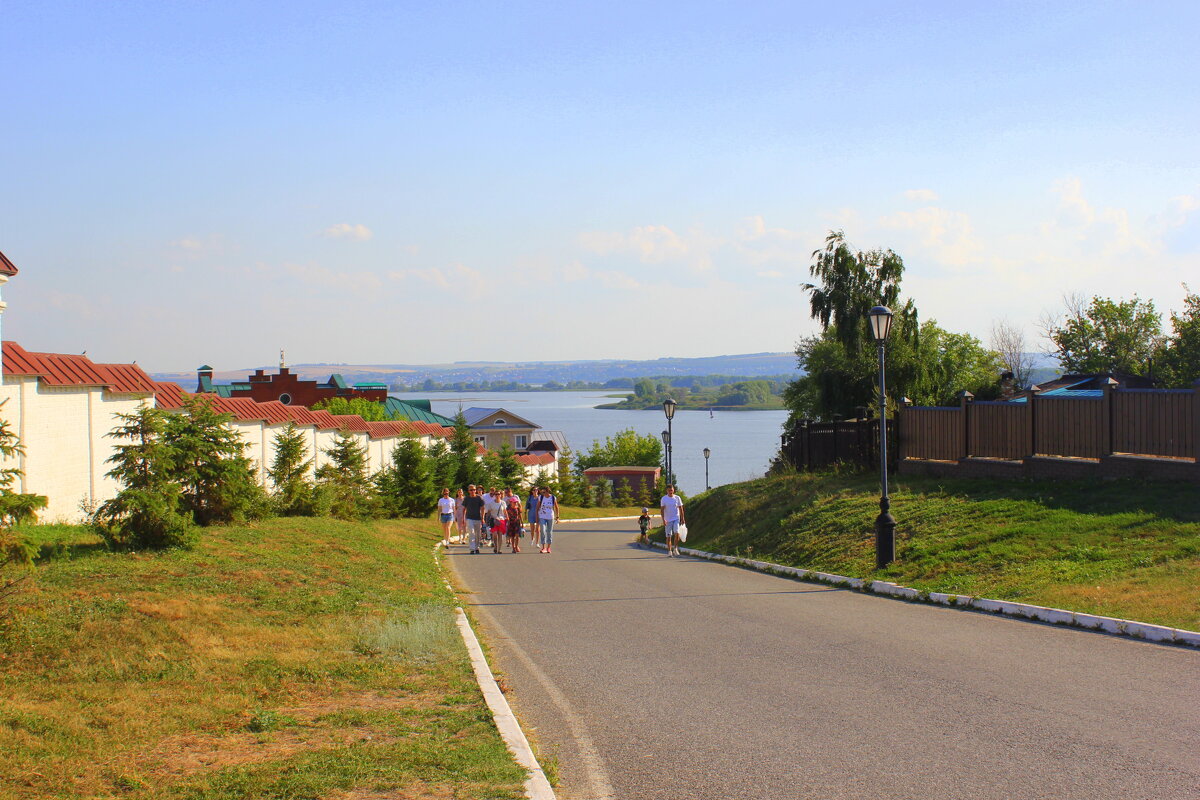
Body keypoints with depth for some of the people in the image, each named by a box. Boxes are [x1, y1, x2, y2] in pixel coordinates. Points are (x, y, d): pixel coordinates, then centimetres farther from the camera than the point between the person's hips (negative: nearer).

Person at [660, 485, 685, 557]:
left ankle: (675, 548, -4)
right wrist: (663, 520, -15)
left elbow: (680, 509, 9)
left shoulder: (677, 498, 3)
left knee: (677, 533, -18)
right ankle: (669, 551, 12)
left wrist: (682, 518, 6)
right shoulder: (664, 499, -2)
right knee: (668, 536, 3)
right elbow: (662, 510, -5)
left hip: (676, 519, 0)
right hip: (668, 520, 0)